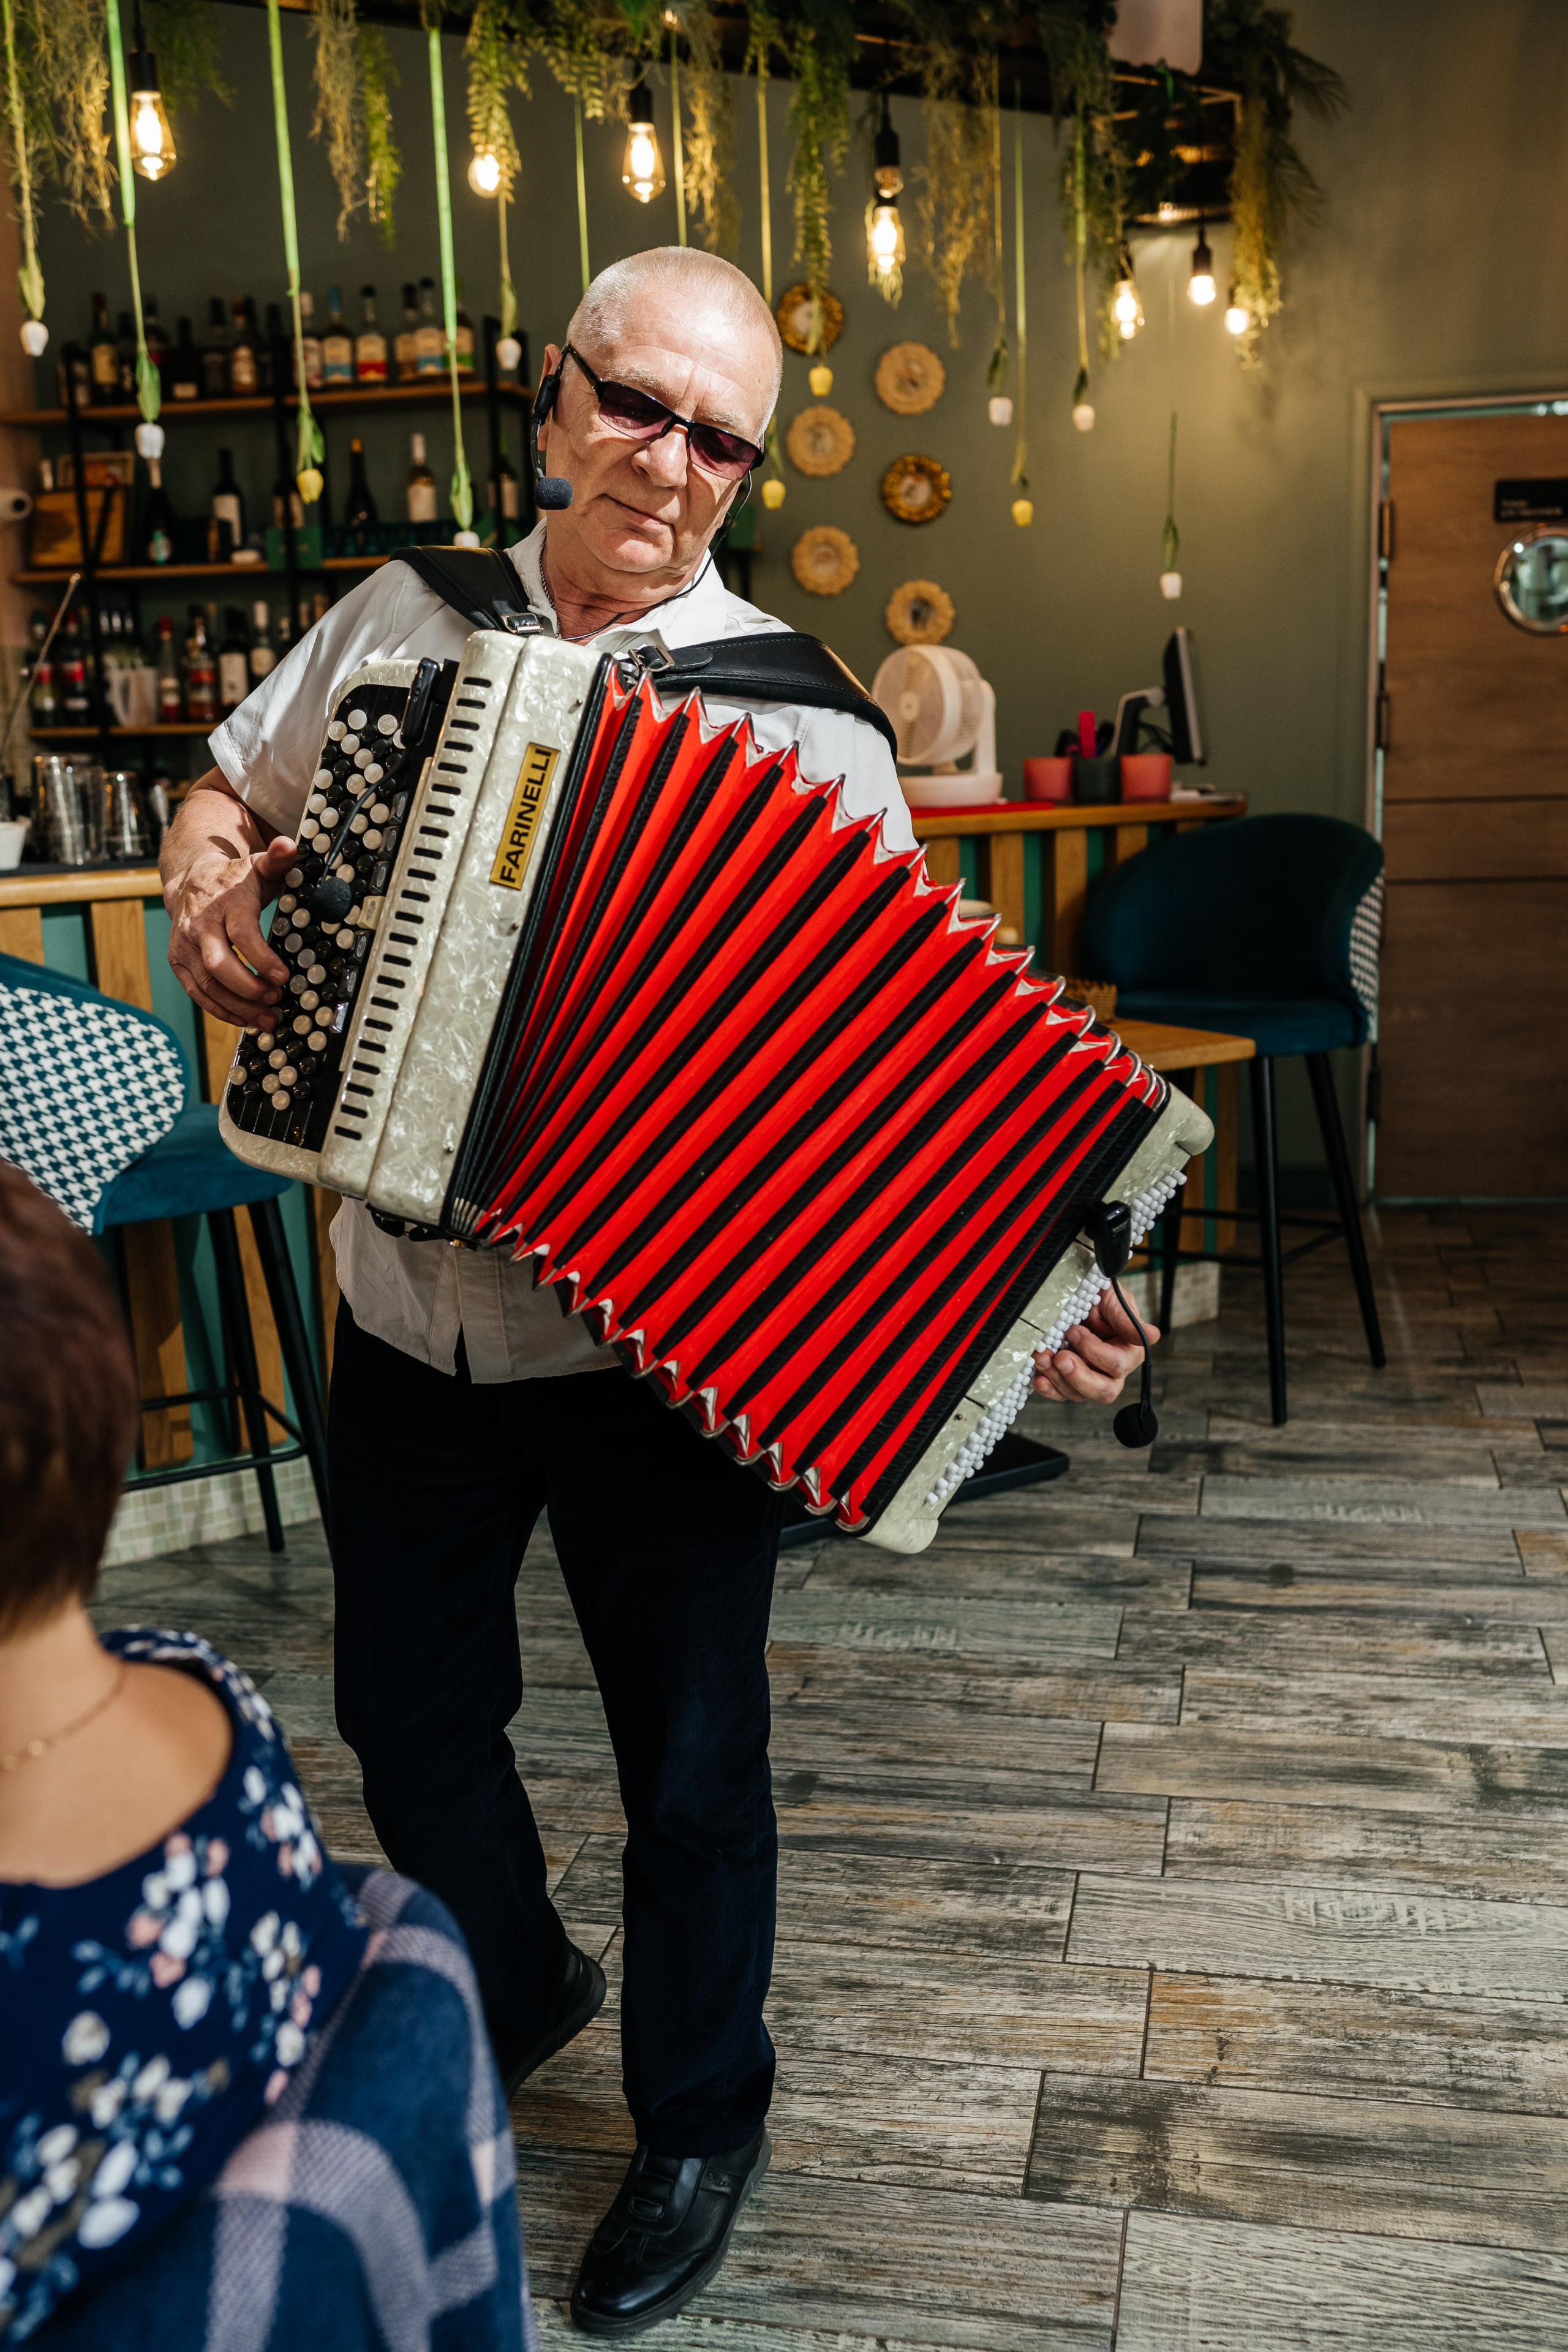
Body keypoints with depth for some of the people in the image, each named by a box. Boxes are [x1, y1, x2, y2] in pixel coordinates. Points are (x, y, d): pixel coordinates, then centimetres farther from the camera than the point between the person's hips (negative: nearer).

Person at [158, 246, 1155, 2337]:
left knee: (689, 1761, 12)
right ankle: (510, 1988, 53)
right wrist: (205, 880, -3)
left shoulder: (801, 730, -10)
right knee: (409, 1710, 22)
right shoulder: (399, 616, 3)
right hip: (406, 1326, 4)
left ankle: (702, 2121, 40)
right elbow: (233, 786, 19)